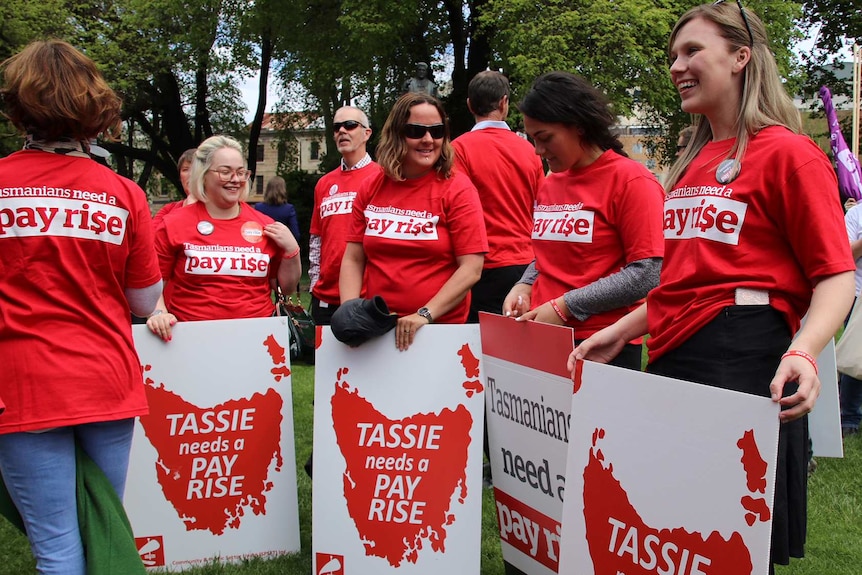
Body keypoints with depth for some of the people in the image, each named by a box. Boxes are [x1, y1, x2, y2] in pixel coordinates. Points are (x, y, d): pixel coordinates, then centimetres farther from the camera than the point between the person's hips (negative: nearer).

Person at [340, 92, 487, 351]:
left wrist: (425, 315, -19)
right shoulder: (371, 187, 5)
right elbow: (353, 260, 7)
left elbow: (471, 268, -11)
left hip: (441, 327, -3)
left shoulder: (458, 189, -6)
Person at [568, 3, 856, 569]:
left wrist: (803, 351, -27)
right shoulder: (692, 162, 17)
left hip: (743, 357, -7)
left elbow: (836, 276, -11)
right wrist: (622, 331, 17)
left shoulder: (786, 152, -5)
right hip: (671, 356, 7)